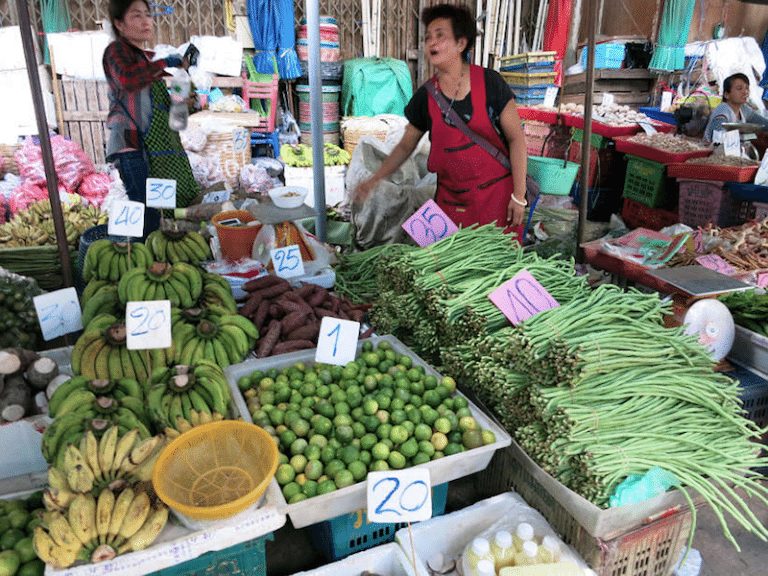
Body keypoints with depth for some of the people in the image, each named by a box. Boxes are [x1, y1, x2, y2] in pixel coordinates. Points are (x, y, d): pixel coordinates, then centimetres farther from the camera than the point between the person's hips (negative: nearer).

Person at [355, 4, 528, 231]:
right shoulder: (425, 96, 0)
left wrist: (518, 195, -10)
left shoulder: (489, 82, -9)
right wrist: (374, 180, -2)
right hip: (450, 200, 2)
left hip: (497, 195, -2)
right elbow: (405, 146, 10)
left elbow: (516, 138, -6)